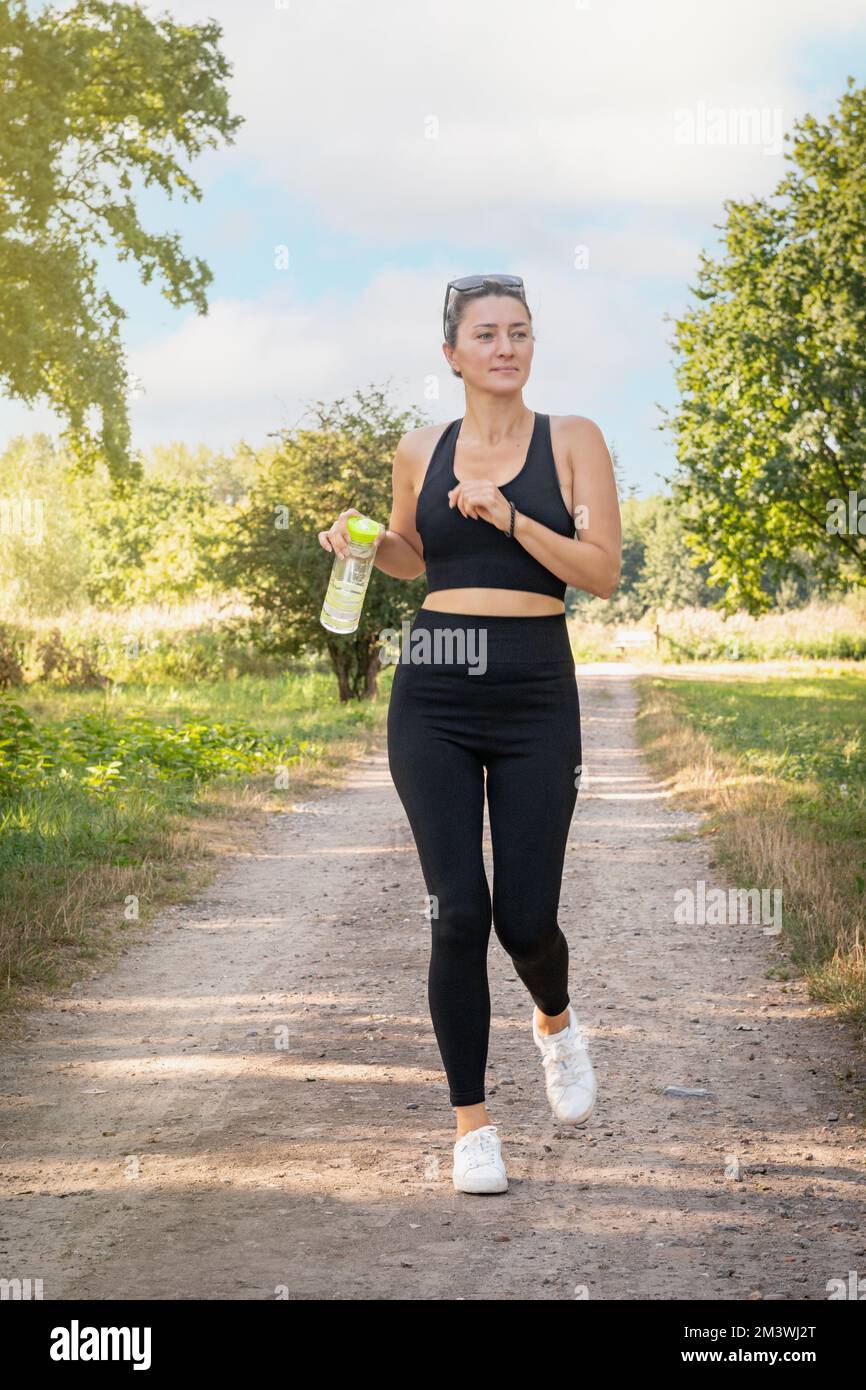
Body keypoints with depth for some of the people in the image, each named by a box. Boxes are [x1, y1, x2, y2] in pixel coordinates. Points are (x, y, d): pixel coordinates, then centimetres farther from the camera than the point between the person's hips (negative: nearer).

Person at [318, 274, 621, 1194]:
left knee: (525, 919, -2)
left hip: (536, 699, -1)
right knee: (459, 911, -7)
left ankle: (556, 1023, 36)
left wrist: (510, 518, -17)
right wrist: (363, 541, 4)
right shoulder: (420, 452, 8)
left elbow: (602, 572, -6)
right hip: (434, 698, 1)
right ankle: (472, 1123, 8)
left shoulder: (572, 441, 1)